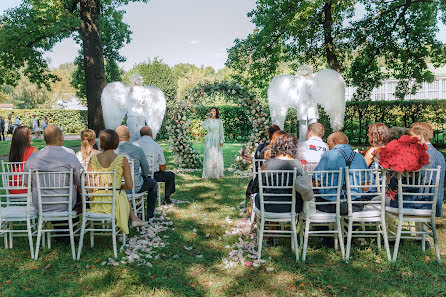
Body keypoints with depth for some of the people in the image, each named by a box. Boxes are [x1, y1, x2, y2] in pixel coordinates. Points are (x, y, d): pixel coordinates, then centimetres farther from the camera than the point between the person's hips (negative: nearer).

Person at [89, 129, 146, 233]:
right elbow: (129, 185, -11)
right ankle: (133, 218, 42)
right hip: (114, 202, -3)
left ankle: (134, 219, 43)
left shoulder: (93, 158, -5)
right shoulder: (122, 160, -11)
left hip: (97, 203, 3)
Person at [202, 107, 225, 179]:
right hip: (209, 140, 0)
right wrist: (207, 119, -16)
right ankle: (209, 174, 5)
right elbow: (205, 127, -17)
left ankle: (217, 173, 10)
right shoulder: (208, 120, 3)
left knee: (217, 157, 1)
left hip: (217, 141, 0)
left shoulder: (219, 121, 4)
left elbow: (221, 132, 4)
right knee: (209, 156, -1)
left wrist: (221, 141, -3)